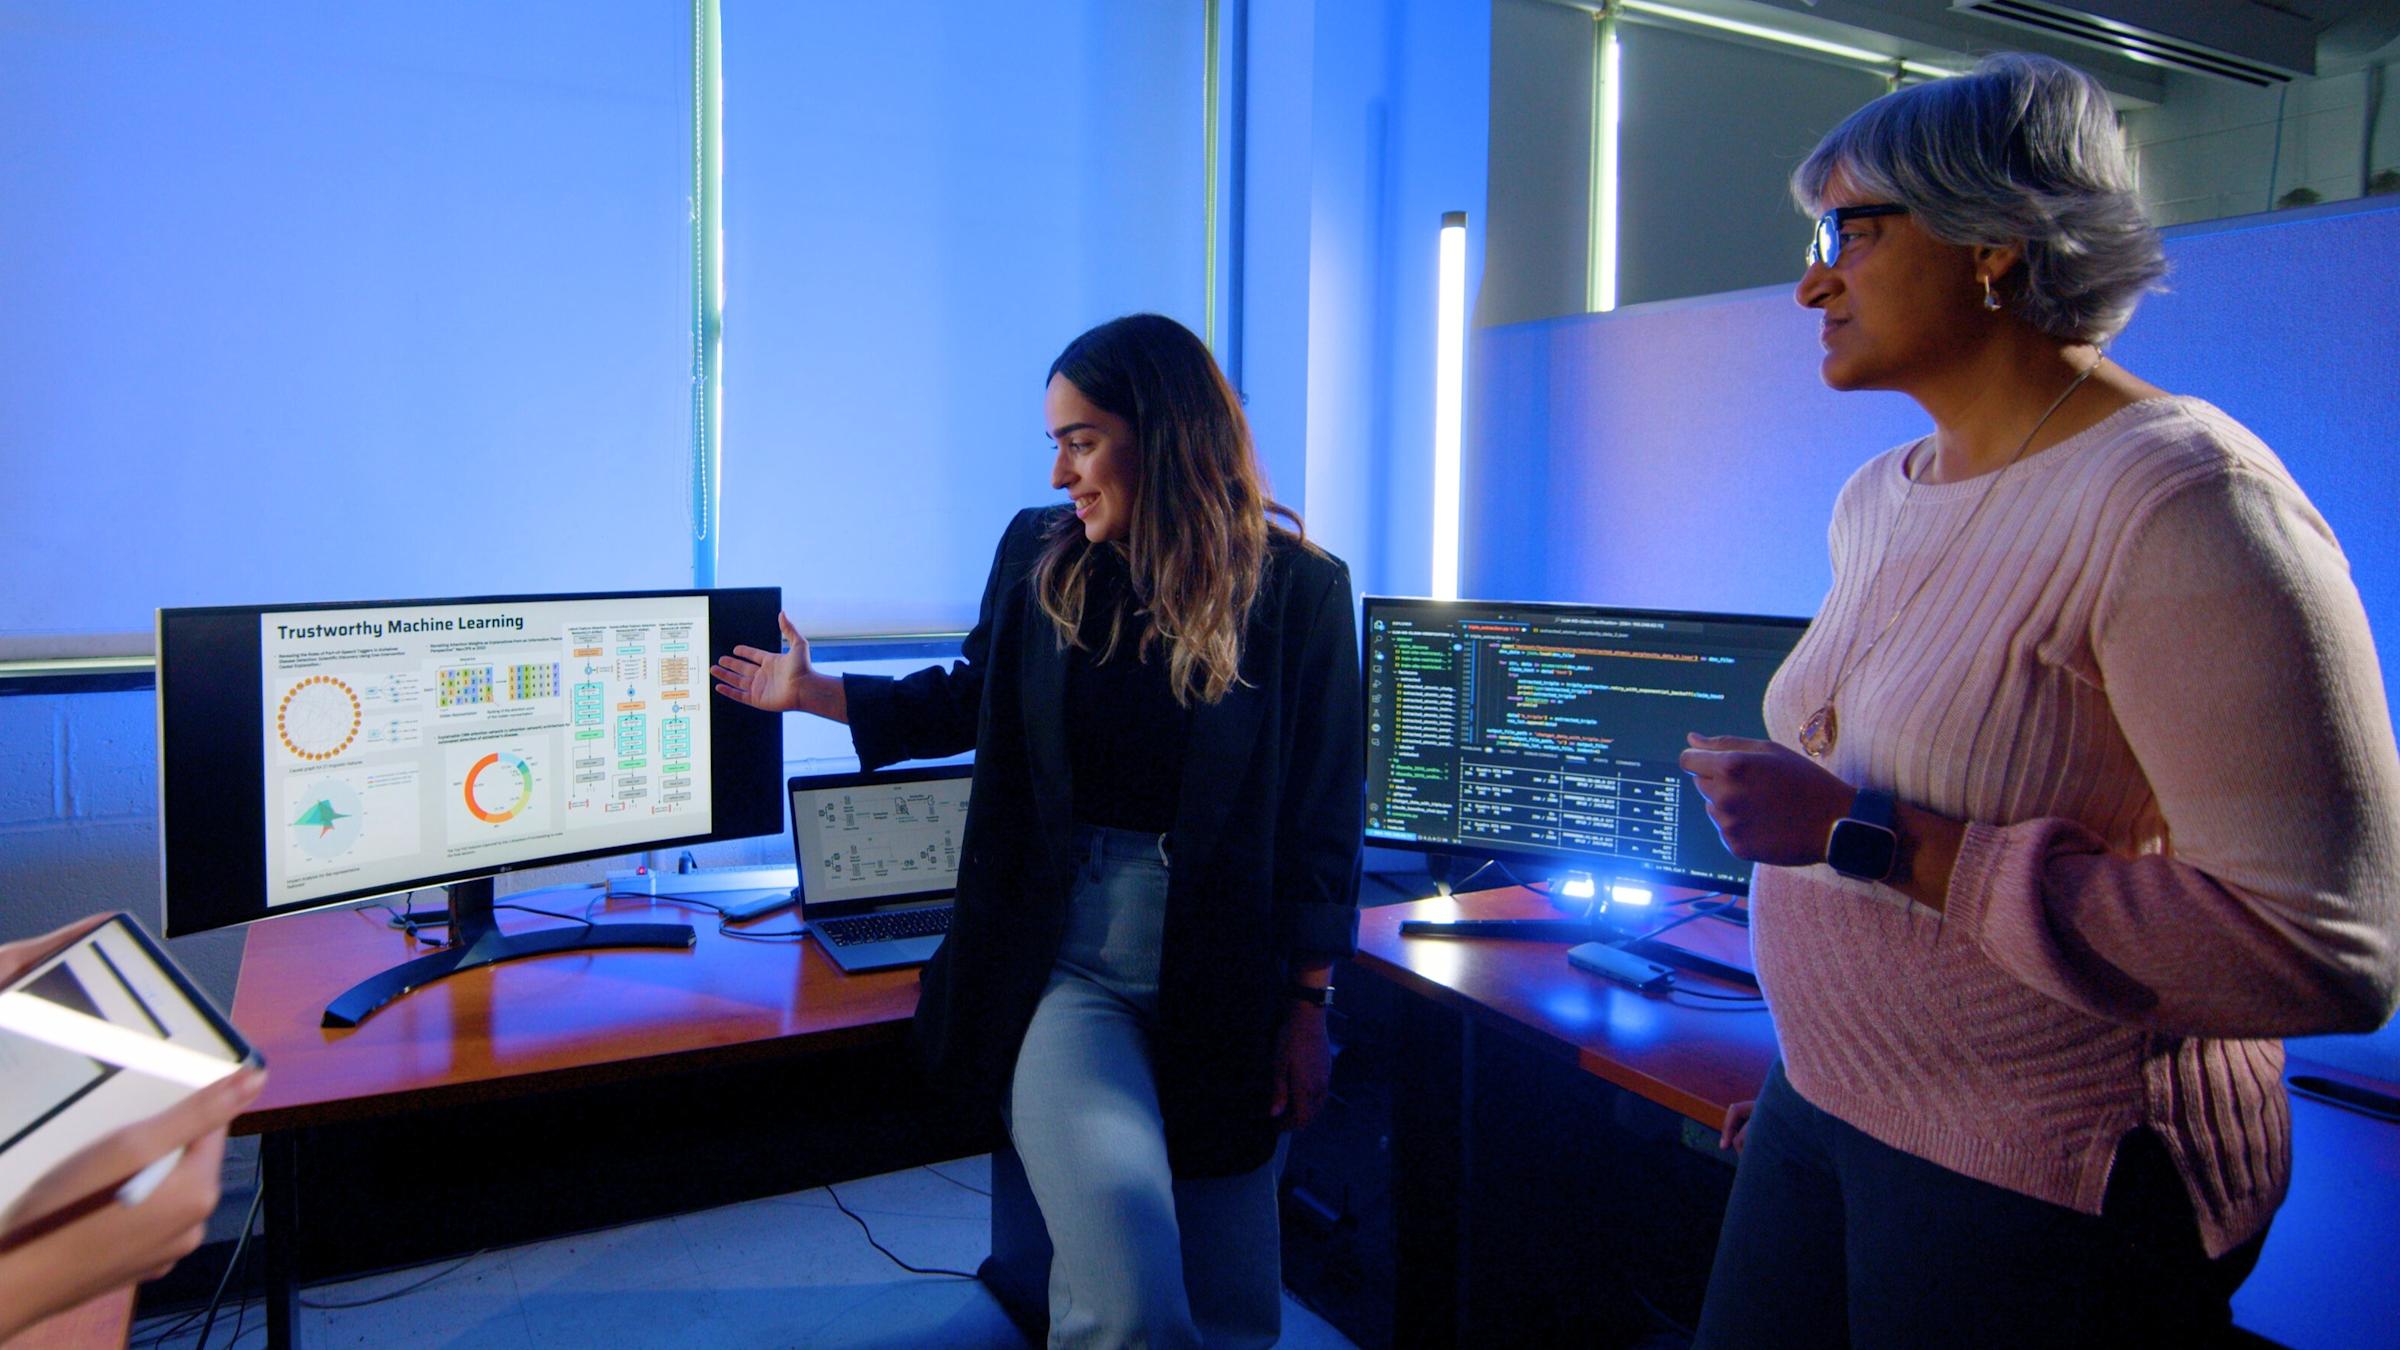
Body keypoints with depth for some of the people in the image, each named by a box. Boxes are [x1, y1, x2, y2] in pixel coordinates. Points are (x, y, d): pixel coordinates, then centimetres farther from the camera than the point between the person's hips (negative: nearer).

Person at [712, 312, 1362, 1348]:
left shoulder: (1298, 589, -4)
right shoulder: (1037, 556, 4)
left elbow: (1324, 809, -1)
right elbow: (969, 704, 21)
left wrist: (1307, 1004, -1)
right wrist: (808, 692, 23)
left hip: (1225, 975, 0)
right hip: (1065, 955, 0)